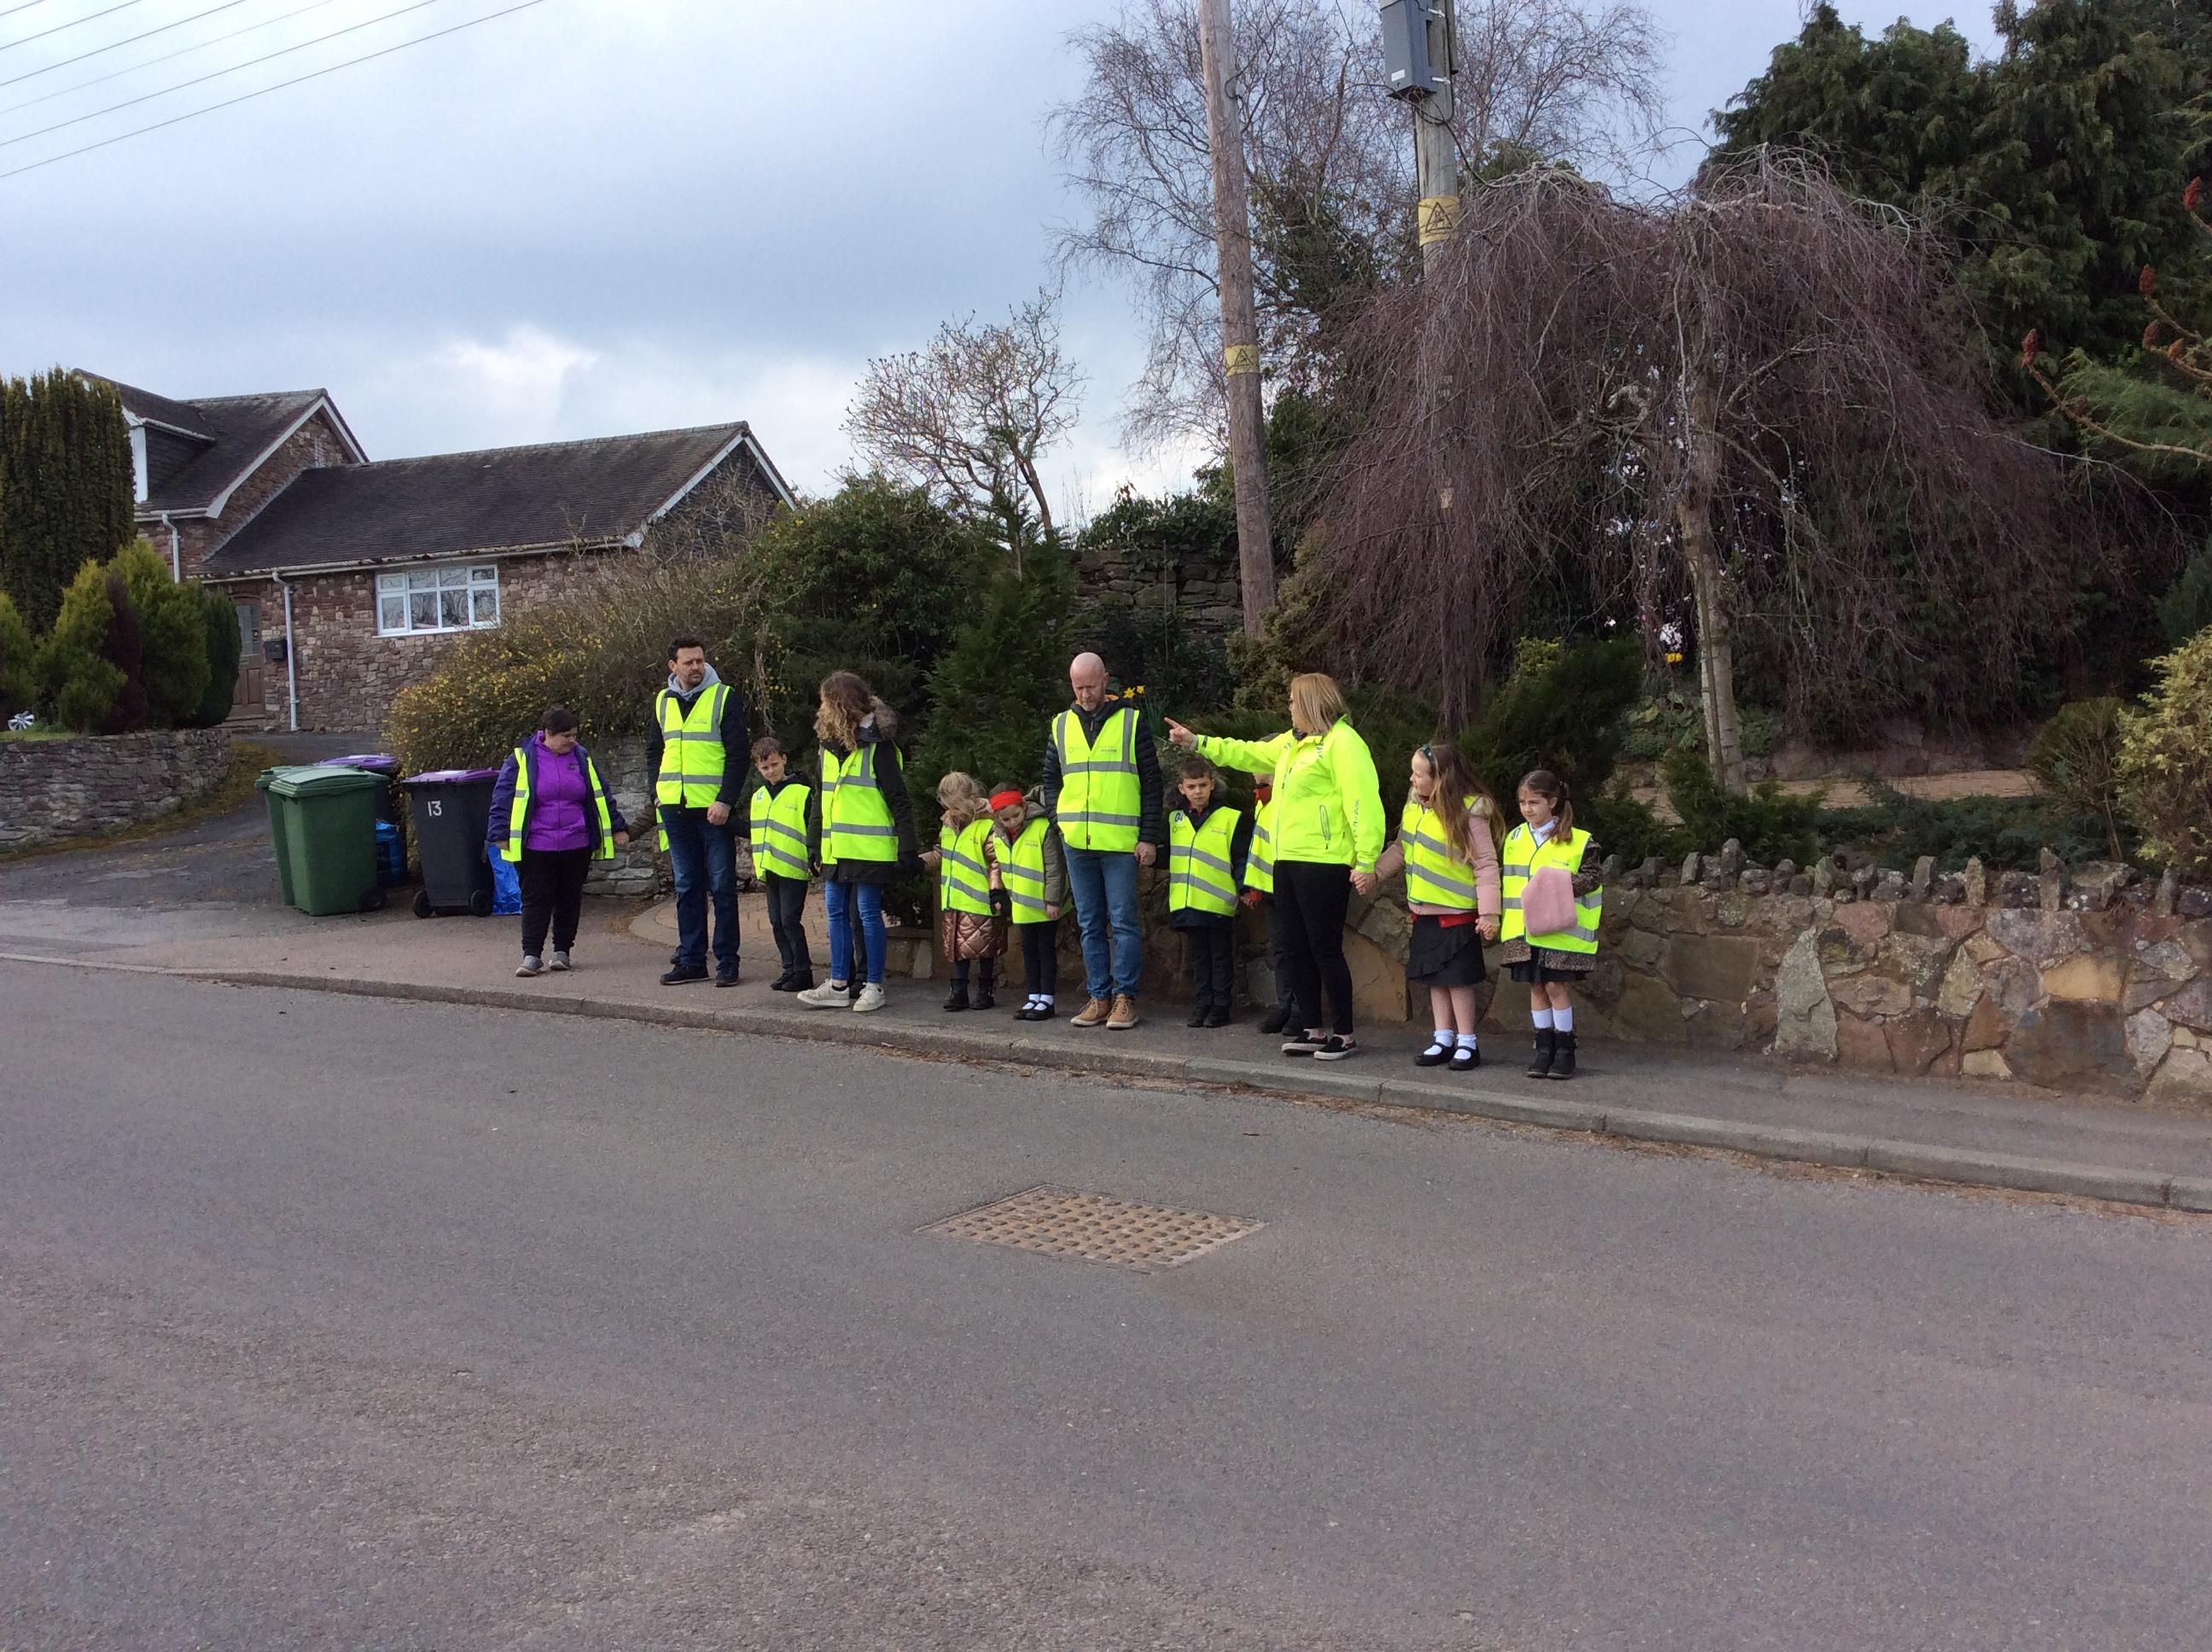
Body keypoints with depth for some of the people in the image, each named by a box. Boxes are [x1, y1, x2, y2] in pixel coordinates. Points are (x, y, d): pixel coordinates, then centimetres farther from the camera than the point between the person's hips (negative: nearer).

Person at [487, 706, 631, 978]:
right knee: (535, 900, -3)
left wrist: (617, 828, 16)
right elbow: (502, 799, -2)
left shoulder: (581, 759, 8)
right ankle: (531, 956, -2)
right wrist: (500, 835, -6)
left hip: (576, 847, 3)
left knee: (569, 899, 8)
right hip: (535, 848, -3)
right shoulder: (522, 759, -2)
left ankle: (562, 952, 18)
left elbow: (601, 796, 15)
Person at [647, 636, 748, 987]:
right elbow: (654, 752, 21)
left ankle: (727, 962, 5)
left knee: (722, 886, 0)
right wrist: (658, 794, 7)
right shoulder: (662, 701, 12)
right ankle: (691, 960, 15)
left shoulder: (724, 697, -3)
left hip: (714, 809, -5)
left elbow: (738, 754, -7)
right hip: (675, 810, 5)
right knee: (687, 887, 9)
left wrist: (726, 800, -16)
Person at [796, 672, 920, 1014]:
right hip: (837, 849, 8)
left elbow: (899, 800, -11)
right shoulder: (829, 745, 14)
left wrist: (908, 848, -16)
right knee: (836, 912, 8)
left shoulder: (877, 745, -9)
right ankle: (839, 986, 15)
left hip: (870, 847, -8)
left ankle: (873, 986, 7)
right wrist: (816, 845, 20)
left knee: (867, 912, -2)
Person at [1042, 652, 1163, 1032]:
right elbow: (1051, 779, 21)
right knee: (1090, 925, 8)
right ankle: (1099, 997, 13)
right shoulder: (1062, 725, 12)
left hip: (1121, 843, -4)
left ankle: (1125, 997, 2)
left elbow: (1151, 783, 1)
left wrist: (1149, 837, -4)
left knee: (1123, 922, -3)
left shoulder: (1131, 722, 2)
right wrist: (1060, 820, 7)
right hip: (1076, 843, 4)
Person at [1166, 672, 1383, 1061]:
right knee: (1296, 946, 12)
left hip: (1324, 864, -10)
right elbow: (1249, 753, 32)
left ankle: (1344, 1034, 5)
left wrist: (1366, 861, -24)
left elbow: (1362, 803, -19)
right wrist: (1196, 742, 31)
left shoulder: (1342, 743, -12)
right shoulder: (1292, 743, 18)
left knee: (1325, 948, -5)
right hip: (1289, 861, 10)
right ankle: (1312, 1029, 21)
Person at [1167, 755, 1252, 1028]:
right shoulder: (1175, 820, 10)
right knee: (1198, 958, 12)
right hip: (1187, 903, 4)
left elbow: (1241, 859, -5)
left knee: (1221, 958, 6)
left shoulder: (1231, 819, -4)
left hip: (1218, 903, -4)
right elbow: (1167, 855, 21)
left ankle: (1221, 1006, 12)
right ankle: (1201, 1005, 19)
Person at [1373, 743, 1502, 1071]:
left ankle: (1467, 1043, 9)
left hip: (1457, 914, -7)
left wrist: (1488, 913, -20)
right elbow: (1402, 849, 15)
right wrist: (1373, 871, 3)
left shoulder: (1469, 814, -17)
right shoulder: (1414, 805, 4)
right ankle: (1444, 1040, 21)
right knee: (1435, 978, 12)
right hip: (1424, 911, 7)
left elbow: (1486, 866, -16)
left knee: (1458, 979, -1)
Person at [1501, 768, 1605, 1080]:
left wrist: (1565, 884, -20)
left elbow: (1593, 876, -4)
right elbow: (1506, 881, 15)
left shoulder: (1577, 841, -5)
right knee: (1536, 987, 8)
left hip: (1560, 930, -4)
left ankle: (1565, 1049, 8)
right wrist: (1502, 919, 10)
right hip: (1524, 930, 4)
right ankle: (1544, 1047, 17)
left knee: (1556, 985, -4)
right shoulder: (1514, 839, 9)